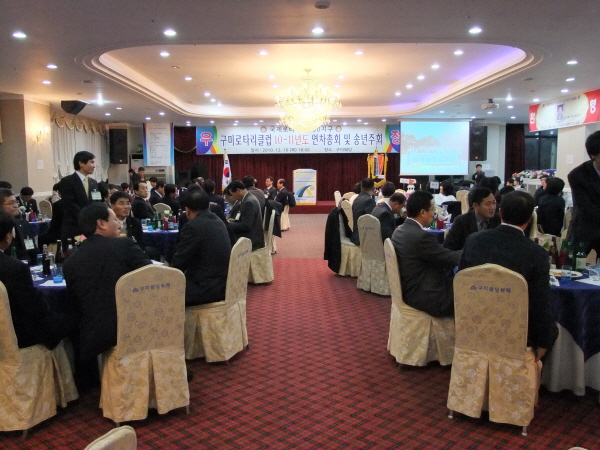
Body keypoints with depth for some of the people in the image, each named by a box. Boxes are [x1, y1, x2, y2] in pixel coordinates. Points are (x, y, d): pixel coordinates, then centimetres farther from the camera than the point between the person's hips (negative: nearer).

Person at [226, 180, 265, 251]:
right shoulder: (249, 198, 10)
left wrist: (229, 224, -13)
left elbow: (246, 226, -23)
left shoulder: (249, 202, -20)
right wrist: (235, 221, 6)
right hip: (250, 238, 9)